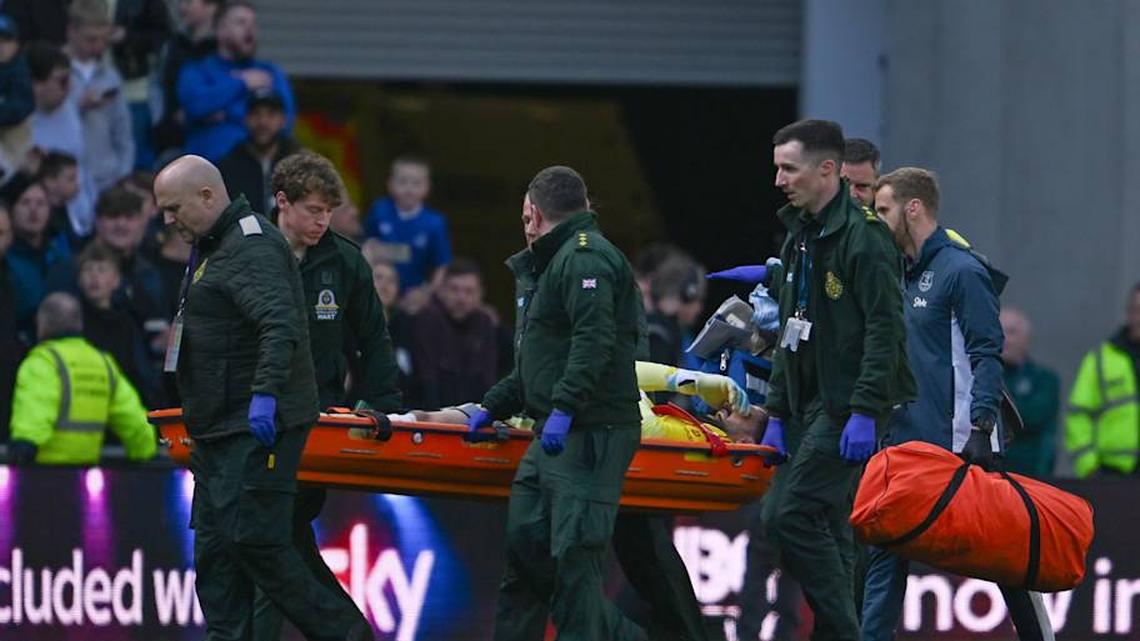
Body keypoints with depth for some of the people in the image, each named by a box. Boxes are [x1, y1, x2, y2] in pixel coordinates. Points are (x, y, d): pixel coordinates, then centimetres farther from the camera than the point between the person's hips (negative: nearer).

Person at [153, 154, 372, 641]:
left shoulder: (252, 248, -15)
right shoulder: (211, 249, 20)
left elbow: (279, 325, -28)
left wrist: (265, 393, -38)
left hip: (259, 426, -11)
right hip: (219, 431, 11)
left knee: (254, 541, -14)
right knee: (215, 546, 7)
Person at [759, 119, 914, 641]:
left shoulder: (863, 236, -12)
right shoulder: (801, 237, 17)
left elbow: (885, 329, -18)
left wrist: (865, 412, -23)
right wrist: (777, 415, 18)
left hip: (847, 408, -9)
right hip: (811, 406, 9)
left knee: (791, 516, -16)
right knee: (827, 527, 7)